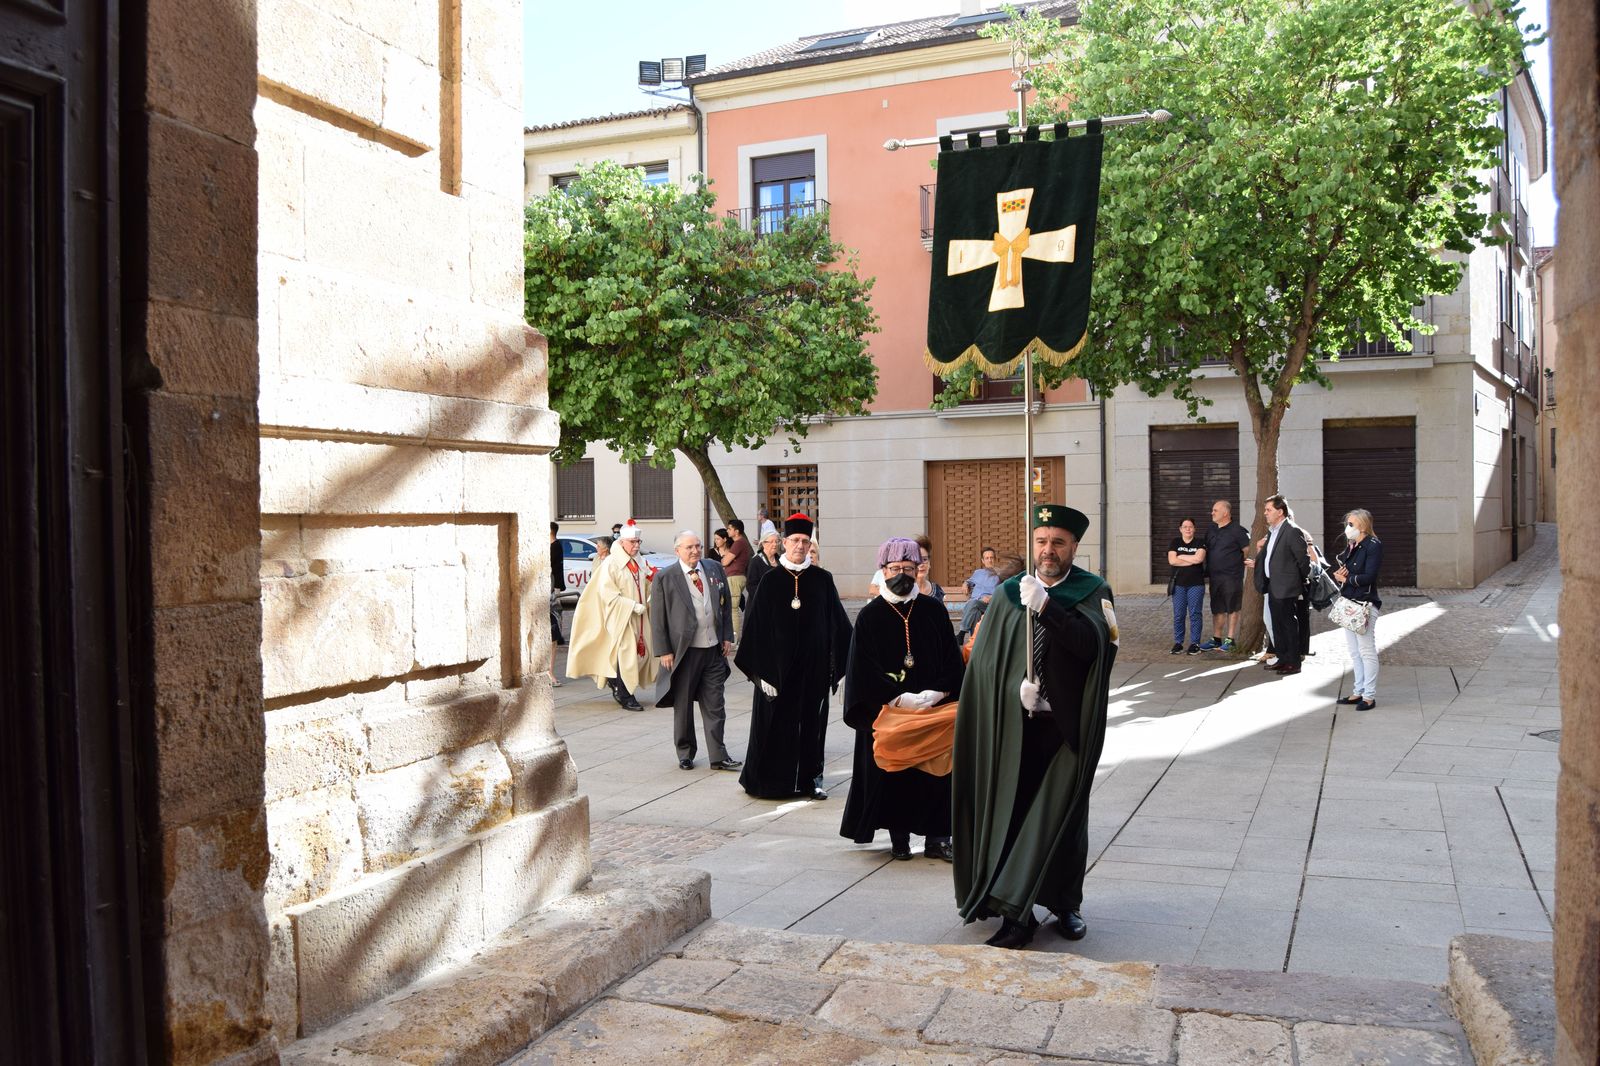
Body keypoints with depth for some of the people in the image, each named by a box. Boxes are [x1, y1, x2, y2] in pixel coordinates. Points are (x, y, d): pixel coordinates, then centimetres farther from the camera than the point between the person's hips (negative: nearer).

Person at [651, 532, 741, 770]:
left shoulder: (715, 569, 6)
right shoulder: (664, 579, -6)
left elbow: (726, 604, 13)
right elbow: (658, 618, -4)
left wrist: (727, 637, 7)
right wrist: (664, 651, -8)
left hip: (714, 648, 3)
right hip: (684, 650, -3)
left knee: (714, 705, 6)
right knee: (683, 705, 9)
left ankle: (718, 755, 12)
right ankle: (685, 754, 23)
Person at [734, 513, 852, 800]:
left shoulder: (822, 579, 2)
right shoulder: (770, 581, -2)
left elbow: (837, 623, 4)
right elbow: (755, 626, -3)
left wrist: (837, 662, -1)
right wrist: (761, 669, -9)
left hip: (813, 665, 1)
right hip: (778, 665, -1)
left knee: (811, 722, 7)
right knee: (776, 724, 5)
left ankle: (809, 779, 19)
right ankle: (772, 779, 17)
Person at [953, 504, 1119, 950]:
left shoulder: (1094, 592, 0)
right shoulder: (1008, 594, 6)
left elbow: (1090, 643, -19)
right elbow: (985, 664, 3)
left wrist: (1045, 607, -29)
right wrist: (1017, 687, -14)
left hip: (1067, 726, -1)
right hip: (1014, 727, 2)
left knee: (1063, 816, 6)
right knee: (1012, 817, 2)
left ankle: (1066, 904, 22)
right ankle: (1016, 914, 10)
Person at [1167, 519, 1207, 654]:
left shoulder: (1200, 544, 5)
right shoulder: (1175, 542, 8)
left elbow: (1199, 558, -13)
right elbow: (1172, 560, -6)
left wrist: (1181, 557, -5)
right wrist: (1192, 560, -8)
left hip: (1196, 584, -1)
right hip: (1179, 583, 1)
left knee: (1195, 614, -1)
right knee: (1178, 615, 2)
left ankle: (1195, 643, 5)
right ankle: (1178, 642, 10)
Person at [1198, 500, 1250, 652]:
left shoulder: (1237, 530, -9)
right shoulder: (1212, 530, 12)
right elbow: (1206, 550, 20)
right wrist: (1207, 569, 12)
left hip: (1231, 577, -7)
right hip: (1214, 576, 7)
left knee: (1232, 608, 1)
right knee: (1216, 609, 11)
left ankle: (1230, 640, 6)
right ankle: (1216, 640, 18)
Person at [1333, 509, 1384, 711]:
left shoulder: (1373, 546, -10)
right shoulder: (1350, 546, 14)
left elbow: (1368, 576, -19)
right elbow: (1341, 572, 14)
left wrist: (1346, 579, -7)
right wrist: (1339, 575, -8)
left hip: (1365, 605, -9)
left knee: (1367, 652, -3)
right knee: (1354, 652, 13)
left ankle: (1369, 696, 2)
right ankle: (1358, 692, 21)